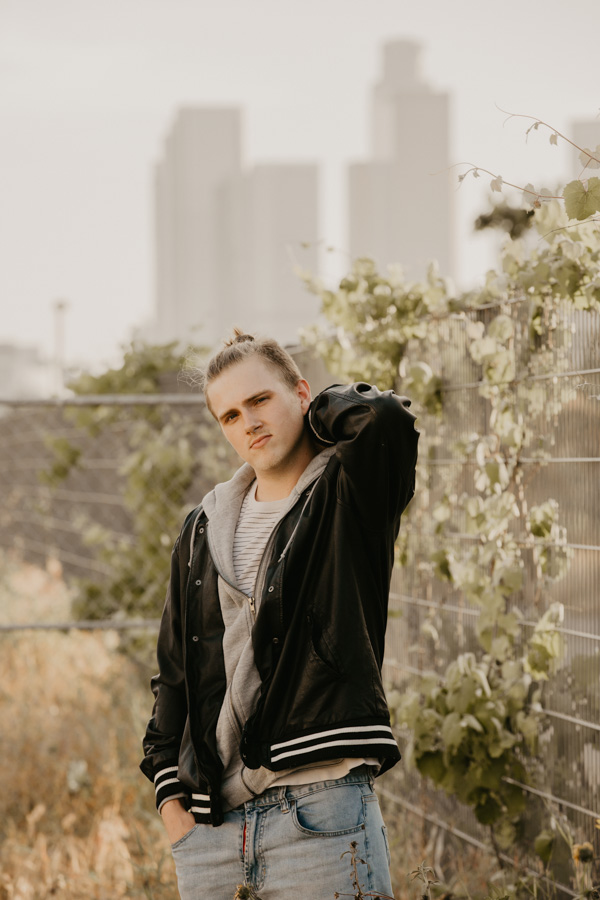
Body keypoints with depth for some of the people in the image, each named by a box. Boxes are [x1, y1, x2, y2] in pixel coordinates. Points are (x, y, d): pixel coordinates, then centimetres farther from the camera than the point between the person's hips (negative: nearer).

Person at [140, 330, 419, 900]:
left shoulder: (347, 497, 0)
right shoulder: (204, 531, 14)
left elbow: (386, 418, -22)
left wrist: (318, 409, -1)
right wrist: (170, 795, 9)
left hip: (321, 808, -5)